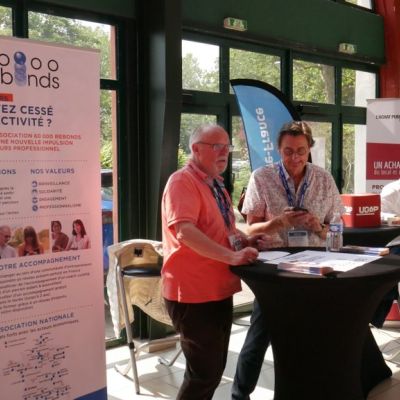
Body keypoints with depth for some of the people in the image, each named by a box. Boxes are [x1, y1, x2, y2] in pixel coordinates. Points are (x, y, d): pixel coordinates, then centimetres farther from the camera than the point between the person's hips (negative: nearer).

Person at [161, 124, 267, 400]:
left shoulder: (216, 186, 13)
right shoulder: (182, 182, -16)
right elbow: (185, 231, -31)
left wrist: (245, 240, 6)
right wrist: (232, 256, -36)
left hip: (219, 290, 10)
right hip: (193, 294, -9)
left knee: (214, 369, 19)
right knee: (204, 373, -2)